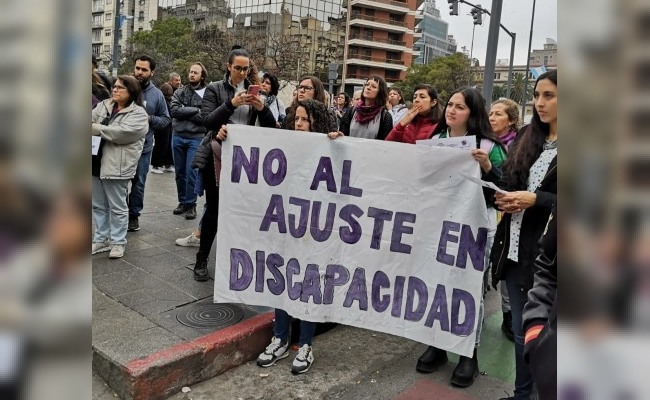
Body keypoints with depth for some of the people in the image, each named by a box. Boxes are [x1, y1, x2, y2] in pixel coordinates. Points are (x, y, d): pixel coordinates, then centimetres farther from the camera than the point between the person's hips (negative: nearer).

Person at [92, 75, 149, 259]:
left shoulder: (138, 114, -7)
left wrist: (95, 128, -17)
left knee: (117, 207, 4)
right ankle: (101, 239, 28)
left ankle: (118, 242, 16)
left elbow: (122, 133, -21)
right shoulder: (104, 105, 14)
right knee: (98, 205, 15)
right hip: (97, 163, 7)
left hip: (116, 166, -7)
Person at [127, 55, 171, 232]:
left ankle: (134, 214, 23)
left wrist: (150, 119, -11)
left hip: (143, 146, 0)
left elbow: (166, 119, 6)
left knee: (138, 183, 10)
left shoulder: (157, 94, 1)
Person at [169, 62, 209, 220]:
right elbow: (174, 110, -7)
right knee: (180, 172, 12)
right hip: (178, 137, 4)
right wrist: (195, 110, -13)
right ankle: (182, 201, 25)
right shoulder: (180, 92, 8)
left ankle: (191, 204, 9)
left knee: (191, 172, -4)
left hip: (196, 138, -4)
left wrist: (184, 112, -13)